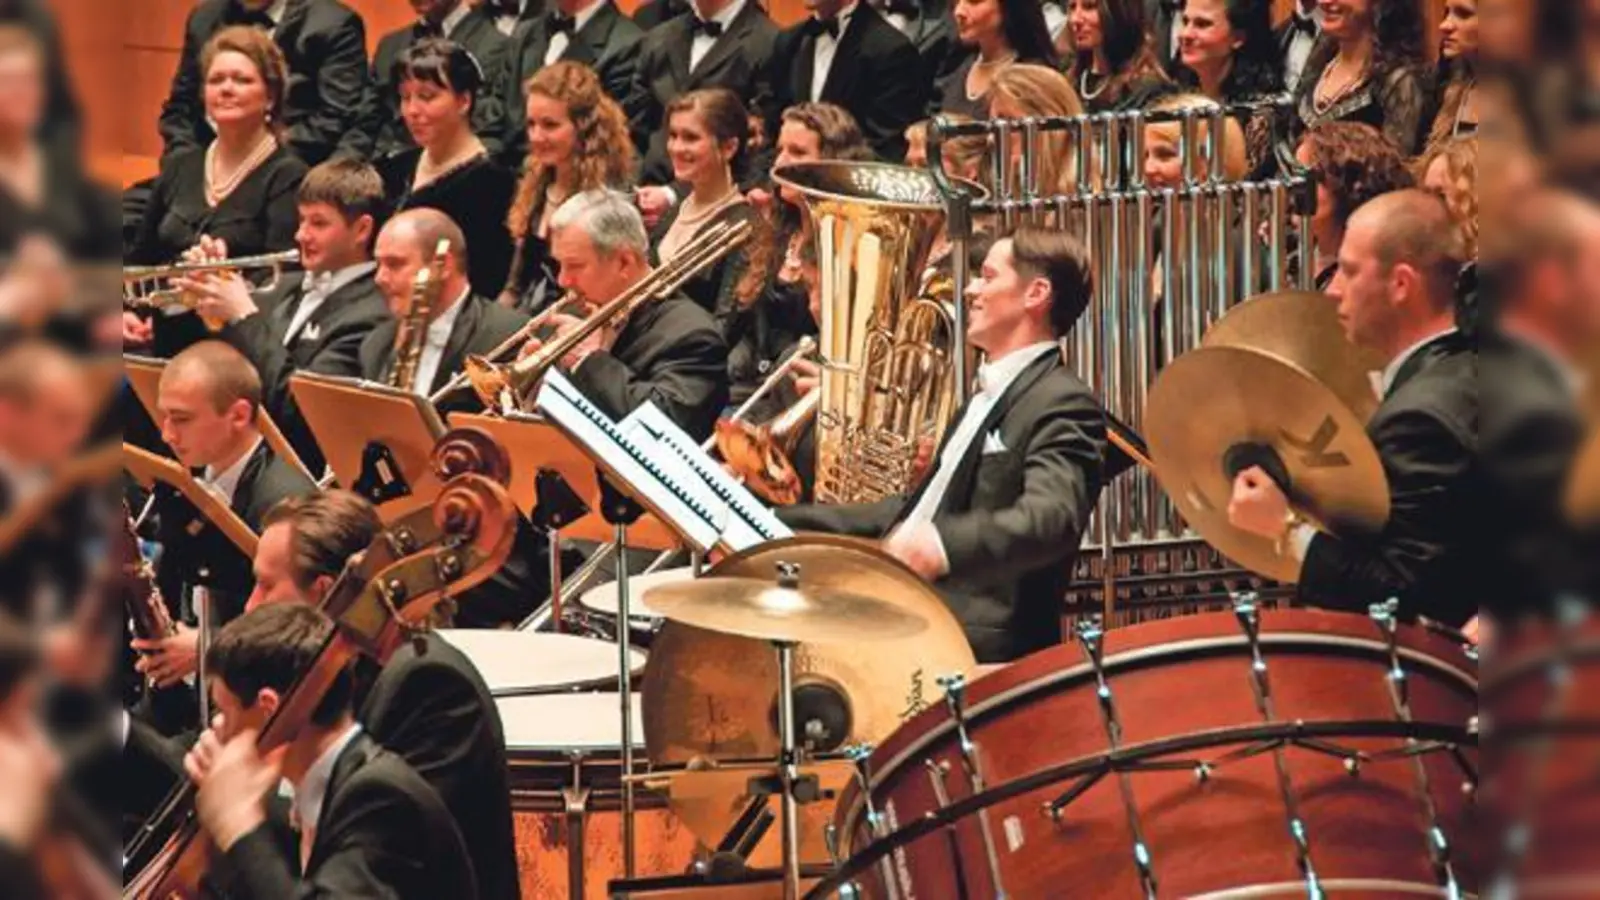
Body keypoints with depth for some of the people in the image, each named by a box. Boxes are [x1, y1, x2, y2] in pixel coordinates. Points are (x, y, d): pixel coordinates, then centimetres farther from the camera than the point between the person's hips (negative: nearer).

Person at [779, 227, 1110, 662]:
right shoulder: (988, 397, 25)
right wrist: (783, 524, 25)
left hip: (983, 649, -10)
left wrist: (945, 546, -46)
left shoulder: (1063, 405, -9)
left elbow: (1053, 518, -27)